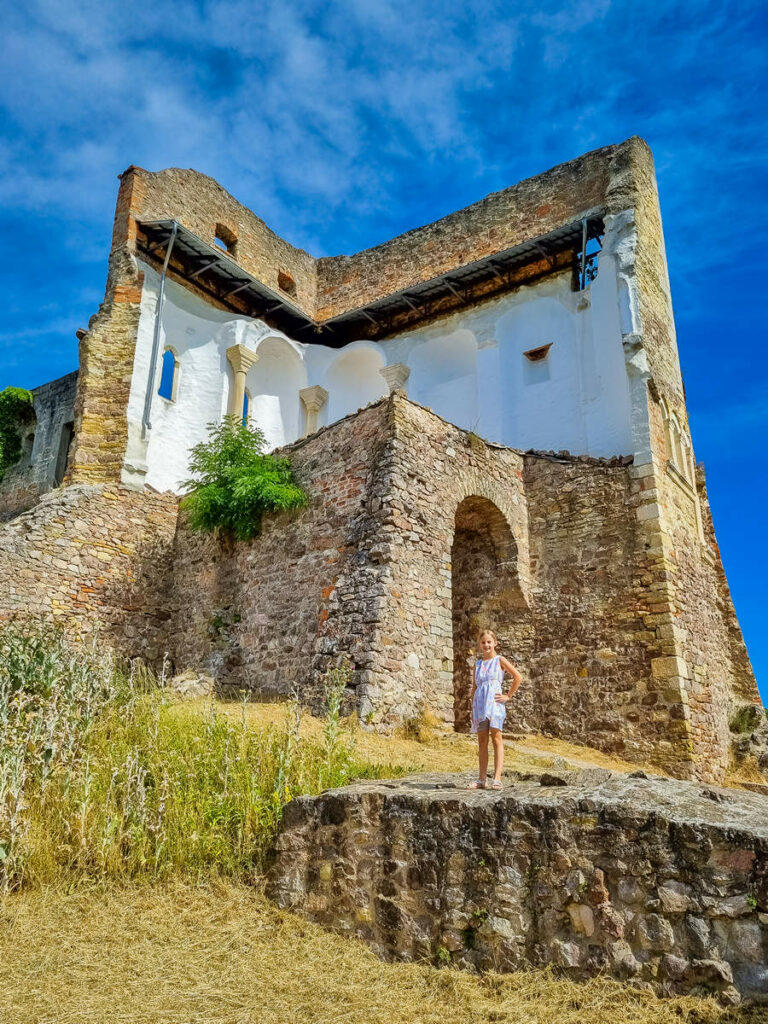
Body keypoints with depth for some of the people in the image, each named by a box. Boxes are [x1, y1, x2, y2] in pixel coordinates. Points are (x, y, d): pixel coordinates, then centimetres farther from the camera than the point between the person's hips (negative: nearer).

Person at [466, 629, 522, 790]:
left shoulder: (499, 660, 3)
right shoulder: (477, 664, 15)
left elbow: (518, 677, -2)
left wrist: (508, 696, -2)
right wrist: (473, 708, 13)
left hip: (494, 701, -4)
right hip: (480, 702, 5)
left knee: (496, 737, -9)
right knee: (482, 741, 6)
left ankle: (497, 779, -11)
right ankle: (482, 779, 10)